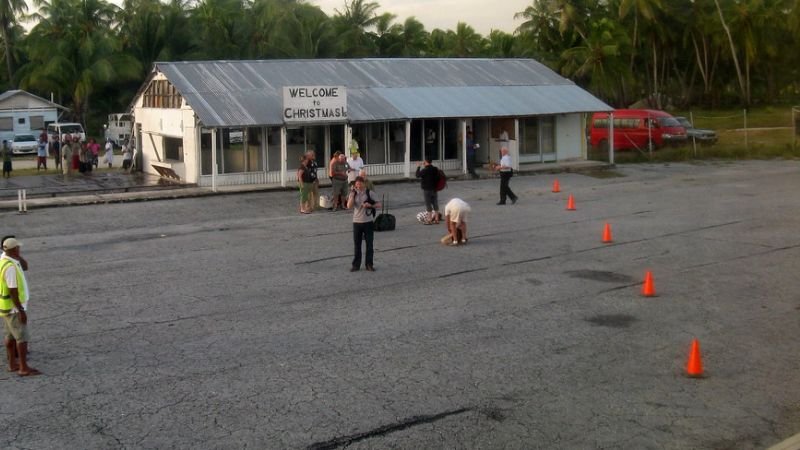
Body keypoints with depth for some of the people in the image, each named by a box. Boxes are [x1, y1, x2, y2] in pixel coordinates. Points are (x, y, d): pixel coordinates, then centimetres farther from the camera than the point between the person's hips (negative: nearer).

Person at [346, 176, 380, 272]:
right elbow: (349, 206, -13)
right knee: (357, 244, 7)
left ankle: (369, 264, 14)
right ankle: (356, 265, 16)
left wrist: (370, 205, -18)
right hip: (357, 222, 1)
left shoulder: (370, 193, -2)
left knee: (369, 244, 4)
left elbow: (379, 204, 0)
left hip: (368, 222, -1)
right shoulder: (353, 194, 1)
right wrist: (352, 193, -17)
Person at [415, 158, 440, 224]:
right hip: (435, 189, 6)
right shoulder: (436, 169, 1)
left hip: (427, 190, -6)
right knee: (435, 204, 11)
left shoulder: (424, 170, -20)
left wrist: (418, 167, 2)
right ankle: (436, 219, 14)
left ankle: (430, 220, -1)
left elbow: (418, 175, -9)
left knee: (428, 205, 0)